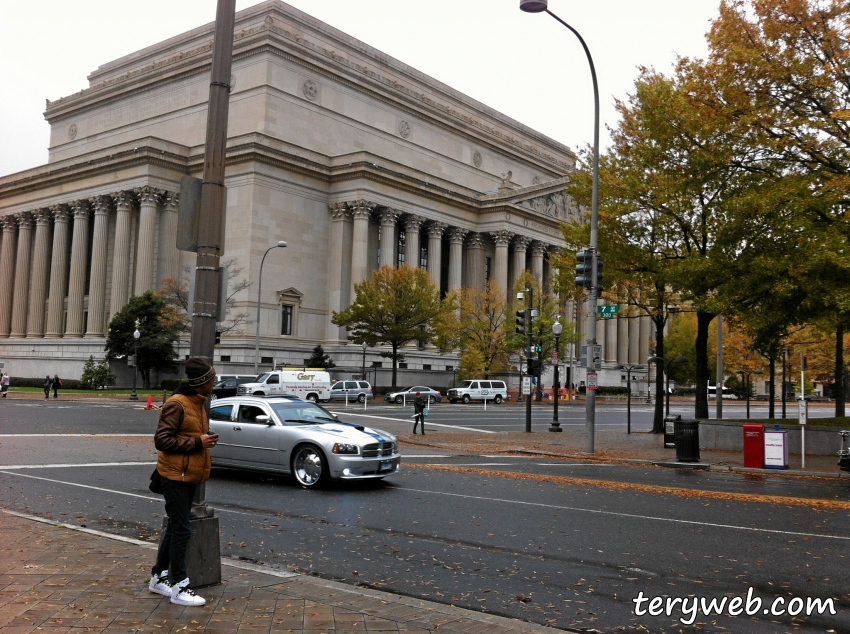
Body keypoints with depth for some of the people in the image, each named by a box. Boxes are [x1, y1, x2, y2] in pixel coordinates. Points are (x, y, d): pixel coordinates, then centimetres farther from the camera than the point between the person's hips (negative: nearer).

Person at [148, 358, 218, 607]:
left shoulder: (198, 403, 14)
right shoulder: (177, 404, -17)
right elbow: (162, 440, -21)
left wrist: (207, 439, 7)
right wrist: (197, 442, -22)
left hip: (190, 475, 10)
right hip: (175, 476, -10)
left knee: (175, 528, 16)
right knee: (181, 530, -6)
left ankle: (159, 577, 28)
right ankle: (179, 587, 1)